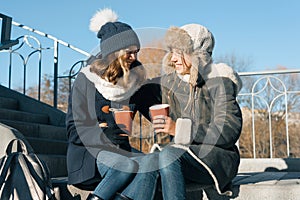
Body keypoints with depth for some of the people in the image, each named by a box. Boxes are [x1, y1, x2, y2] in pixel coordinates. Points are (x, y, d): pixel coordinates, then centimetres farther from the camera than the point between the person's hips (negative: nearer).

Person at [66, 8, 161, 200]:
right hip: (89, 153, -4)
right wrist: (103, 135, -21)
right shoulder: (87, 79, -2)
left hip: (121, 152, 5)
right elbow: (74, 130, -5)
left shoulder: (137, 80, 10)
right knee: (128, 165, -32)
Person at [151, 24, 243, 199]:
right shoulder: (169, 81, 13)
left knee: (169, 155, -33)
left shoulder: (219, 81, -7)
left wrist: (180, 129, -26)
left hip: (218, 156, -5)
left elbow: (229, 130, -17)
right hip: (183, 153, 5)